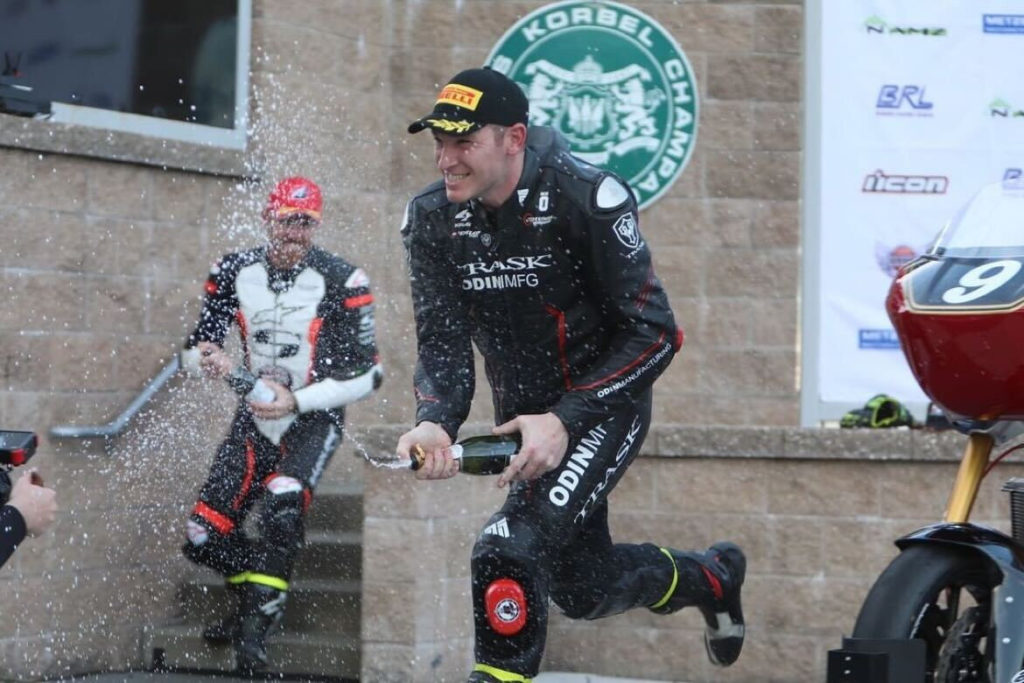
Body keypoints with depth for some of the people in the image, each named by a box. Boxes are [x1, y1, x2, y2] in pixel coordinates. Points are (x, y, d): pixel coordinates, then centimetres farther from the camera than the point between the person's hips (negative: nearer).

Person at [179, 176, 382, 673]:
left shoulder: (342, 282, -16)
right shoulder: (235, 272, -5)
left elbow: (367, 375, -15)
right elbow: (194, 349, 2)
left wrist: (296, 401, -24)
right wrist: (208, 359, -23)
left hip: (313, 420, -4)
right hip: (254, 416, 4)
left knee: (281, 507, -32)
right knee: (204, 538, -4)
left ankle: (257, 626, -18)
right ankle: (262, 595, 27)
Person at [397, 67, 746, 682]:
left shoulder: (588, 199, -25)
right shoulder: (431, 219, -9)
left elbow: (654, 333, -22)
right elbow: (443, 340, -8)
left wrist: (565, 420, -29)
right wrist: (435, 422, -29)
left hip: (604, 405, -6)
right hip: (524, 415, 6)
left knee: (509, 551, -26)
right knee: (585, 589, 19)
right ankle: (711, 578, 48)